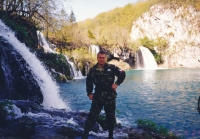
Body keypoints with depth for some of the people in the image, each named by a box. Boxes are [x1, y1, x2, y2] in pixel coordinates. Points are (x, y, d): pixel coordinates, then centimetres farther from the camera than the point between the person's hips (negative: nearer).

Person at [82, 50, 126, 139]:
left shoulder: (111, 67, -4)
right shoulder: (93, 69, 2)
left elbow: (122, 74, 1)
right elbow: (89, 81, 15)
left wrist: (117, 83, -10)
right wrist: (89, 93, 9)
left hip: (110, 97, 0)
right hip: (97, 97, 1)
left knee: (111, 117, 11)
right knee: (92, 116, -4)